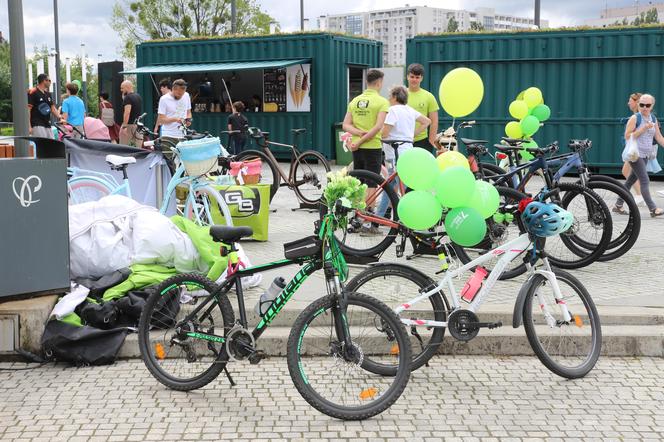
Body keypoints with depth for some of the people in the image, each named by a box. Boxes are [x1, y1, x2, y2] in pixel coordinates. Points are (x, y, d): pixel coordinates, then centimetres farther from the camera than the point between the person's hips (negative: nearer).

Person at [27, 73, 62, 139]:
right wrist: (29, 126, -17)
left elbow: (53, 108, 16)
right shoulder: (32, 92, -6)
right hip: (37, 125, -8)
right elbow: (28, 109, -10)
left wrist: (60, 118, -2)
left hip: (47, 125, 8)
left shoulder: (47, 94, 17)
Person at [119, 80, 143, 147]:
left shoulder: (128, 97, -12)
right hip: (139, 125, 8)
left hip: (129, 125, -8)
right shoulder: (138, 97, 14)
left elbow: (127, 112, -22)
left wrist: (124, 126, -24)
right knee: (138, 148, 6)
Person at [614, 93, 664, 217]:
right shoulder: (635, 118, -10)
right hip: (635, 154, -7)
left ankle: (619, 205, 20)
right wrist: (643, 128, -21)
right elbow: (627, 136, -15)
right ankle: (653, 209, -10)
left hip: (645, 155, 7)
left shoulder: (653, 119, 10)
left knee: (632, 179, 12)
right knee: (645, 181, -10)